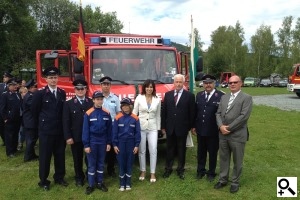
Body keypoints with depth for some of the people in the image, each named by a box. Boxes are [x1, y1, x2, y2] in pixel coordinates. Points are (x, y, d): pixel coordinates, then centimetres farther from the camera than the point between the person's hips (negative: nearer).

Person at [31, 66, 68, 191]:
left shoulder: (62, 93, 5)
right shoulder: (40, 93, -8)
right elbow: (34, 110, 0)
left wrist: (60, 123, 11)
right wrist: (42, 122, 8)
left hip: (60, 130, 4)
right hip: (45, 131, -4)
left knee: (60, 155, 12)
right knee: (45, 156, 6)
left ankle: (59, 178, 29)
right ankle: (43, 181, 22)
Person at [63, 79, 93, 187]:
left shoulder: (92, 103, 3)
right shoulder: (68, 104, 2)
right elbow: (66, 122, -2)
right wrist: (68, 137, -9)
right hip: (76, 137, 0)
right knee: (77, 159, 11)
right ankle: (79, 178, 28)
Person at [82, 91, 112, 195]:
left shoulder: (107, 113, -2)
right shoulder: (88, 114, -9)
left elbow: (109, 129, 4)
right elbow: (85, 130, -7)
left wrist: (109, 143, 3)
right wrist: (86, 145, -9)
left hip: (103, 142, 2)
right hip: (92, 142, -2)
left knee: (101, 163, 14)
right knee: (91, 164, 8)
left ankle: (100, 183, 28)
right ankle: (91, 185, 21)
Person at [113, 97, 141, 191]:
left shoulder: (135, 118, -4)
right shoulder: (118, 118, -5)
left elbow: (137, 133, 0)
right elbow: (114, 132, 0)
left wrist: (136, 145, -3)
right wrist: (115, 145, -3)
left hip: (131, 143, 0)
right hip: (121, 143, 0)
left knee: (129, 163, 10)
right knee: (121, 163, 7)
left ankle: (128, 183, 23)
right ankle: (122, 184, 19)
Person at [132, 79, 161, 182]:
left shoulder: (157, 100, 3)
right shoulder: (139, 98, -2)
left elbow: (158, 115, 9)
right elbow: (134, 113, 1)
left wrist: (158, 128, 9)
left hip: (152, 128, 1)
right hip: (141, 127, 0)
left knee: (153, 150, -3)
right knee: (141, 151, 9)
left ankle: (152, 173, 10)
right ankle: (142, 171, 24)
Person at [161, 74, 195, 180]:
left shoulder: (190, 95, -3)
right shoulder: (168, 94, 6)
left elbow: (192, 113, -2)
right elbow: (164, 111, 5)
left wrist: (191, 126, -4)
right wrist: (163, 126, 2)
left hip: (182, 128, -2)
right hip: (170, 127, 2)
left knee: (181, 150, 10)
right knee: (170, 149, 12)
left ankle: (180, 170, 24)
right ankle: (168, 169, 24)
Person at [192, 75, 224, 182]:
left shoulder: (221, 96, -12)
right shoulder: (199, 95, 6)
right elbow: (195, 111, 8)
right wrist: (194, 126, 7)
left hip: (213, 131, -4)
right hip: (200, 130, 5)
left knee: (213, 152, 12)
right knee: (201, 151, 17)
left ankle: (211, 173, 29)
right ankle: (200, 170, 34)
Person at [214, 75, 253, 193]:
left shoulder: (246, 98, -6)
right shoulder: (224, 97, 13)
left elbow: (244, 116, -16)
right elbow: (218, 113, 8)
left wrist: (229, 128, -15)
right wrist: (221, 126, -10)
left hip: (237, 135, -5)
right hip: (223, 134, 5)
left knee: (237, 161, 9)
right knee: (223, 158, 15)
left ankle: (235, 182, 26)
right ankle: (223, 179, 31)